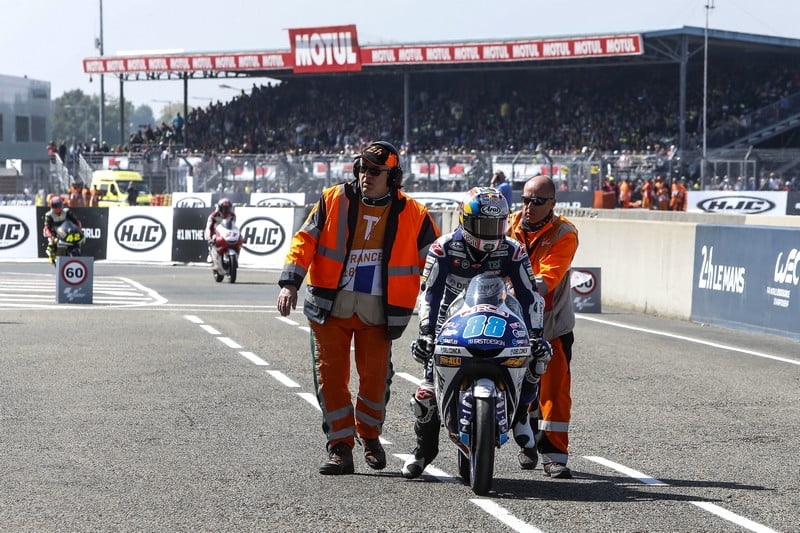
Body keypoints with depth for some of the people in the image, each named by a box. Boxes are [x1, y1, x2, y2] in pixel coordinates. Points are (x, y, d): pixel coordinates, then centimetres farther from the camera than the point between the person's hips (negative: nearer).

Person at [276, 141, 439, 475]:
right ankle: (340, 447, 5)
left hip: (378, 311, 0)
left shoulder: (412, 215, 1)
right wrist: (290, 283, -10)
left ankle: (369, 435, 26)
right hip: (331, 306, 1)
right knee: (331, 375, -2)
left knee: (375, 376, 2)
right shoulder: (334, 201, 1)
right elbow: (305, 241, 1)